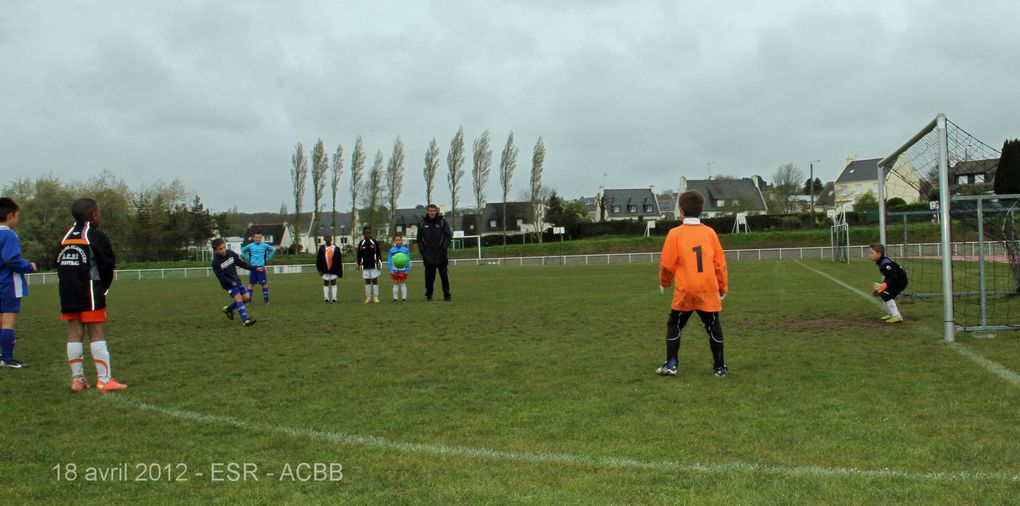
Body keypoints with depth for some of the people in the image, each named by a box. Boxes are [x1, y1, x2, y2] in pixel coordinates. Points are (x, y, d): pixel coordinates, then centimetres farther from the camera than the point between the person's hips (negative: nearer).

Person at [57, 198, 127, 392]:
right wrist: (103, 288, 8)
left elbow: (59, 265, 12)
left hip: (67, 294, 6)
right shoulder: (97, 236, -6)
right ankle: (104, 380, -5)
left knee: (74, 334, 7)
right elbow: (109, 265, -6)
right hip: (90, 294, -6)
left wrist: (70, 285, 12)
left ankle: (77, 379, 9)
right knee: (97, 334, -5)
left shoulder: (66, 237, 13)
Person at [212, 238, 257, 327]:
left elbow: (242, 263, 1)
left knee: (246, 297, 2)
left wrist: (254, 268, -8)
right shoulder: (215, 263, -18)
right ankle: (245, 320, -26)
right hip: (228, 283, -6)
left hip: (236, 280, 6)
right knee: (238, 297, -20)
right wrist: (232, 283, -28)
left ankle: (228, 309, 25)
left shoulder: (231, 254, -5)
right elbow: (221, 277, -18)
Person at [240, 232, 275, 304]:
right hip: (252, 267, 1)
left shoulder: (264, 245, 0)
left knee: (264, 283, 0)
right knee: (251, 284, 5)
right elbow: (243, 250, 20)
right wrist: (248, 258, 10)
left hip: (261, 267, -1)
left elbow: (273, 250, 15)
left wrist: (268, 258, 9)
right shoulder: (250, 246, 2)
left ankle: (266, 299, 8)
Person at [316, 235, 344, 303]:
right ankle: (326, 298, 10)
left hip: (333, 269, 0)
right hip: (325, 270, 0)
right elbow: (318, 260, 2)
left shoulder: (336, 248, 2)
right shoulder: (321, 249, 1)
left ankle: (334, 298, 6)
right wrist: (320, 270, -3)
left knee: (333, 283, 4)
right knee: (326, 283, 6)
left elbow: (339, 261, 3)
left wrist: (339, 270, 0)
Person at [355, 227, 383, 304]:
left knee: (375, 280, -1)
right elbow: (359, 254, 11)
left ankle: (376, 297, 3)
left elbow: (378, 253, 2)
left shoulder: (374, 242, 0)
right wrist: (358, 263, 6)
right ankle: (368, 297, 11)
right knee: (367, 281, 7)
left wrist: (379, 262, -4)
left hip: (374, 265, -2)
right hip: (365, 265, 2)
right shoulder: (361, 243, 5)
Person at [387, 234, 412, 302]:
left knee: (403, 284, 5)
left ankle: (404, 298, 12)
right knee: (395, 284, 8)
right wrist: (391, 270, -2)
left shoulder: (405, 250, -2)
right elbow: (390, 261, 5)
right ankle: (395, 298, 15)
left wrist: (407, 270, -1)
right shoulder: (392, 250, 0)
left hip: (403, 270, -1)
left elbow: (408, 261, 2)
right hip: (395, 270, 1)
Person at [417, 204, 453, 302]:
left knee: (444, 275, 1)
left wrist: (444, 247, -9)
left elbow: (448, 235, 1)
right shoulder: (422, 223, 7)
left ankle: (446, 295, 7)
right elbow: (419, 238, 11)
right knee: (429, 276, 4)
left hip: (441, 254, -1)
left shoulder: (442, 222, 2)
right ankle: (429, 295, 11)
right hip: (428, 255, 1)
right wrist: (422, 250, 1)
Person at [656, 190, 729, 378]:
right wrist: (722, 287, 18)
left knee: (674, 325, 14)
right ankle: (720, 367, 16)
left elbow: (667, 264, -2)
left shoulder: (675, 233, -5)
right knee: (713, 327, 13)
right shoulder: (710, 232, 2)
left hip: (684, 291, -2)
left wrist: (664, 283, 17)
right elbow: (720, 263, 5)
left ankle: (671, 365, 10)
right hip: (708, 291, 2)